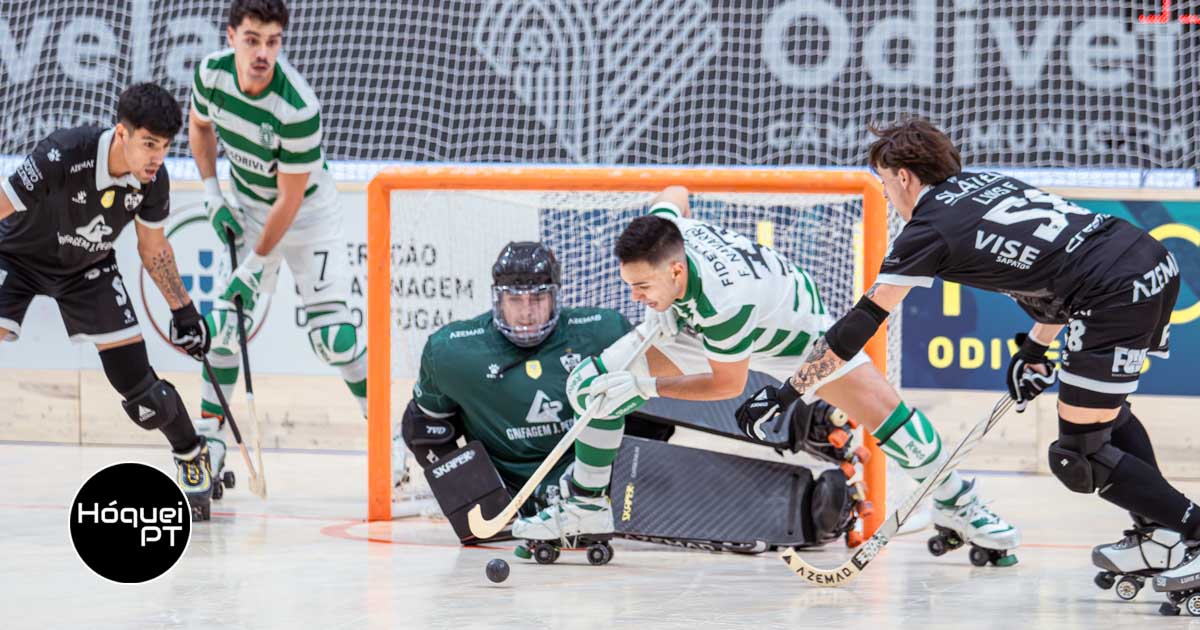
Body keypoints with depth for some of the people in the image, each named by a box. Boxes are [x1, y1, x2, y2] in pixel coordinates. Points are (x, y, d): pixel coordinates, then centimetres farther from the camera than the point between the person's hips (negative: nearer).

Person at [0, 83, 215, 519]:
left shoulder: (153, 180, -18)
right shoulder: (64, 156, -36)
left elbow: (153, 248, 1)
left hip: (88, 270, 3)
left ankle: (191, 457, 23)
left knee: (136, 382, -1)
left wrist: (183, 311, 4)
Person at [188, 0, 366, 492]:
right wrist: (212, 195, -1)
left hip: (308, 212, -5)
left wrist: (256, 267, -21)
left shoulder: (298, 108, -34)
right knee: (225, 317, -3)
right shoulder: (211, 73, -18)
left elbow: (290, 199, -26)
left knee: (333, 335, -11)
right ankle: (210, 434, 7)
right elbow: (199, 123, 7)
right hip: (246, 206, 5)